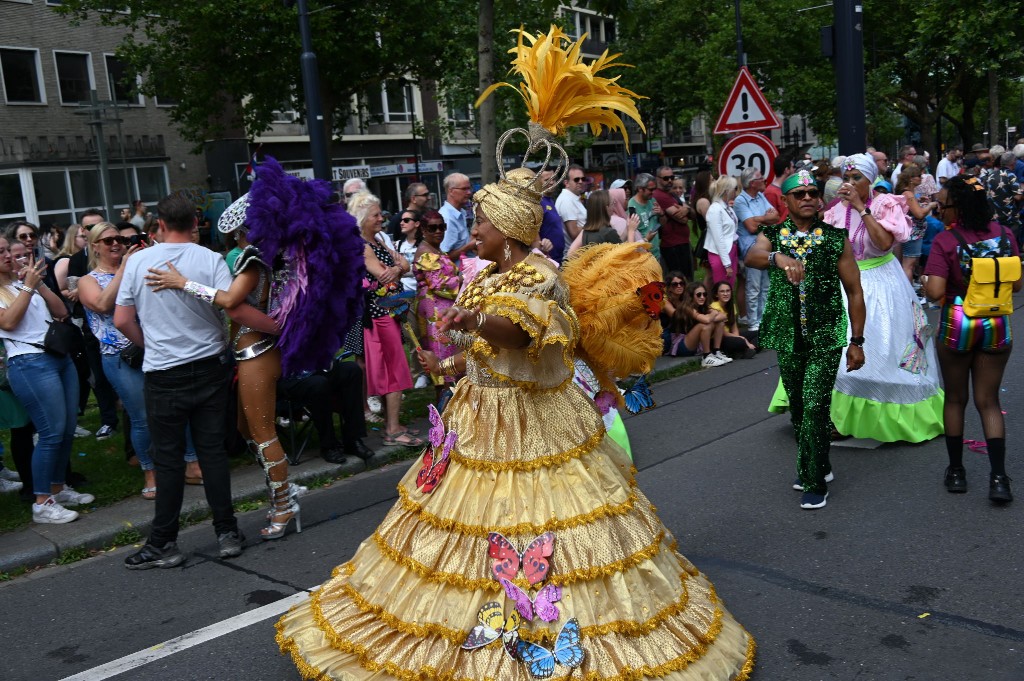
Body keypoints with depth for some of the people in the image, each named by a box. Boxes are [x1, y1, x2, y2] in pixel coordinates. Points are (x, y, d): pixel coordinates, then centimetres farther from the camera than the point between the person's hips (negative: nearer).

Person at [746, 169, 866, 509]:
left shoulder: (836, 239, -1)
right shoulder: (773, 236, 1)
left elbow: (854, 292, 1)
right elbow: (751, 256, -23)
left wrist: (857, 341, -1)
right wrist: (778, 257, -45)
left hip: (826, 339, -3)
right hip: (788, 338, 3)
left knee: (814, 407, -10)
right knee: (797, 407, 14)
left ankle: (816, 482, 4)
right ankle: (815, 465, 35)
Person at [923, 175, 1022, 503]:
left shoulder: (945, 241, -16)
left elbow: (935, 291, -22)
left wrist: (925, 281, -1)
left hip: (956, 325, -3)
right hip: (996, 326, 3)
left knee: (955, 399, 14)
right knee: (988, 401, 10)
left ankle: (956, 471, 22)